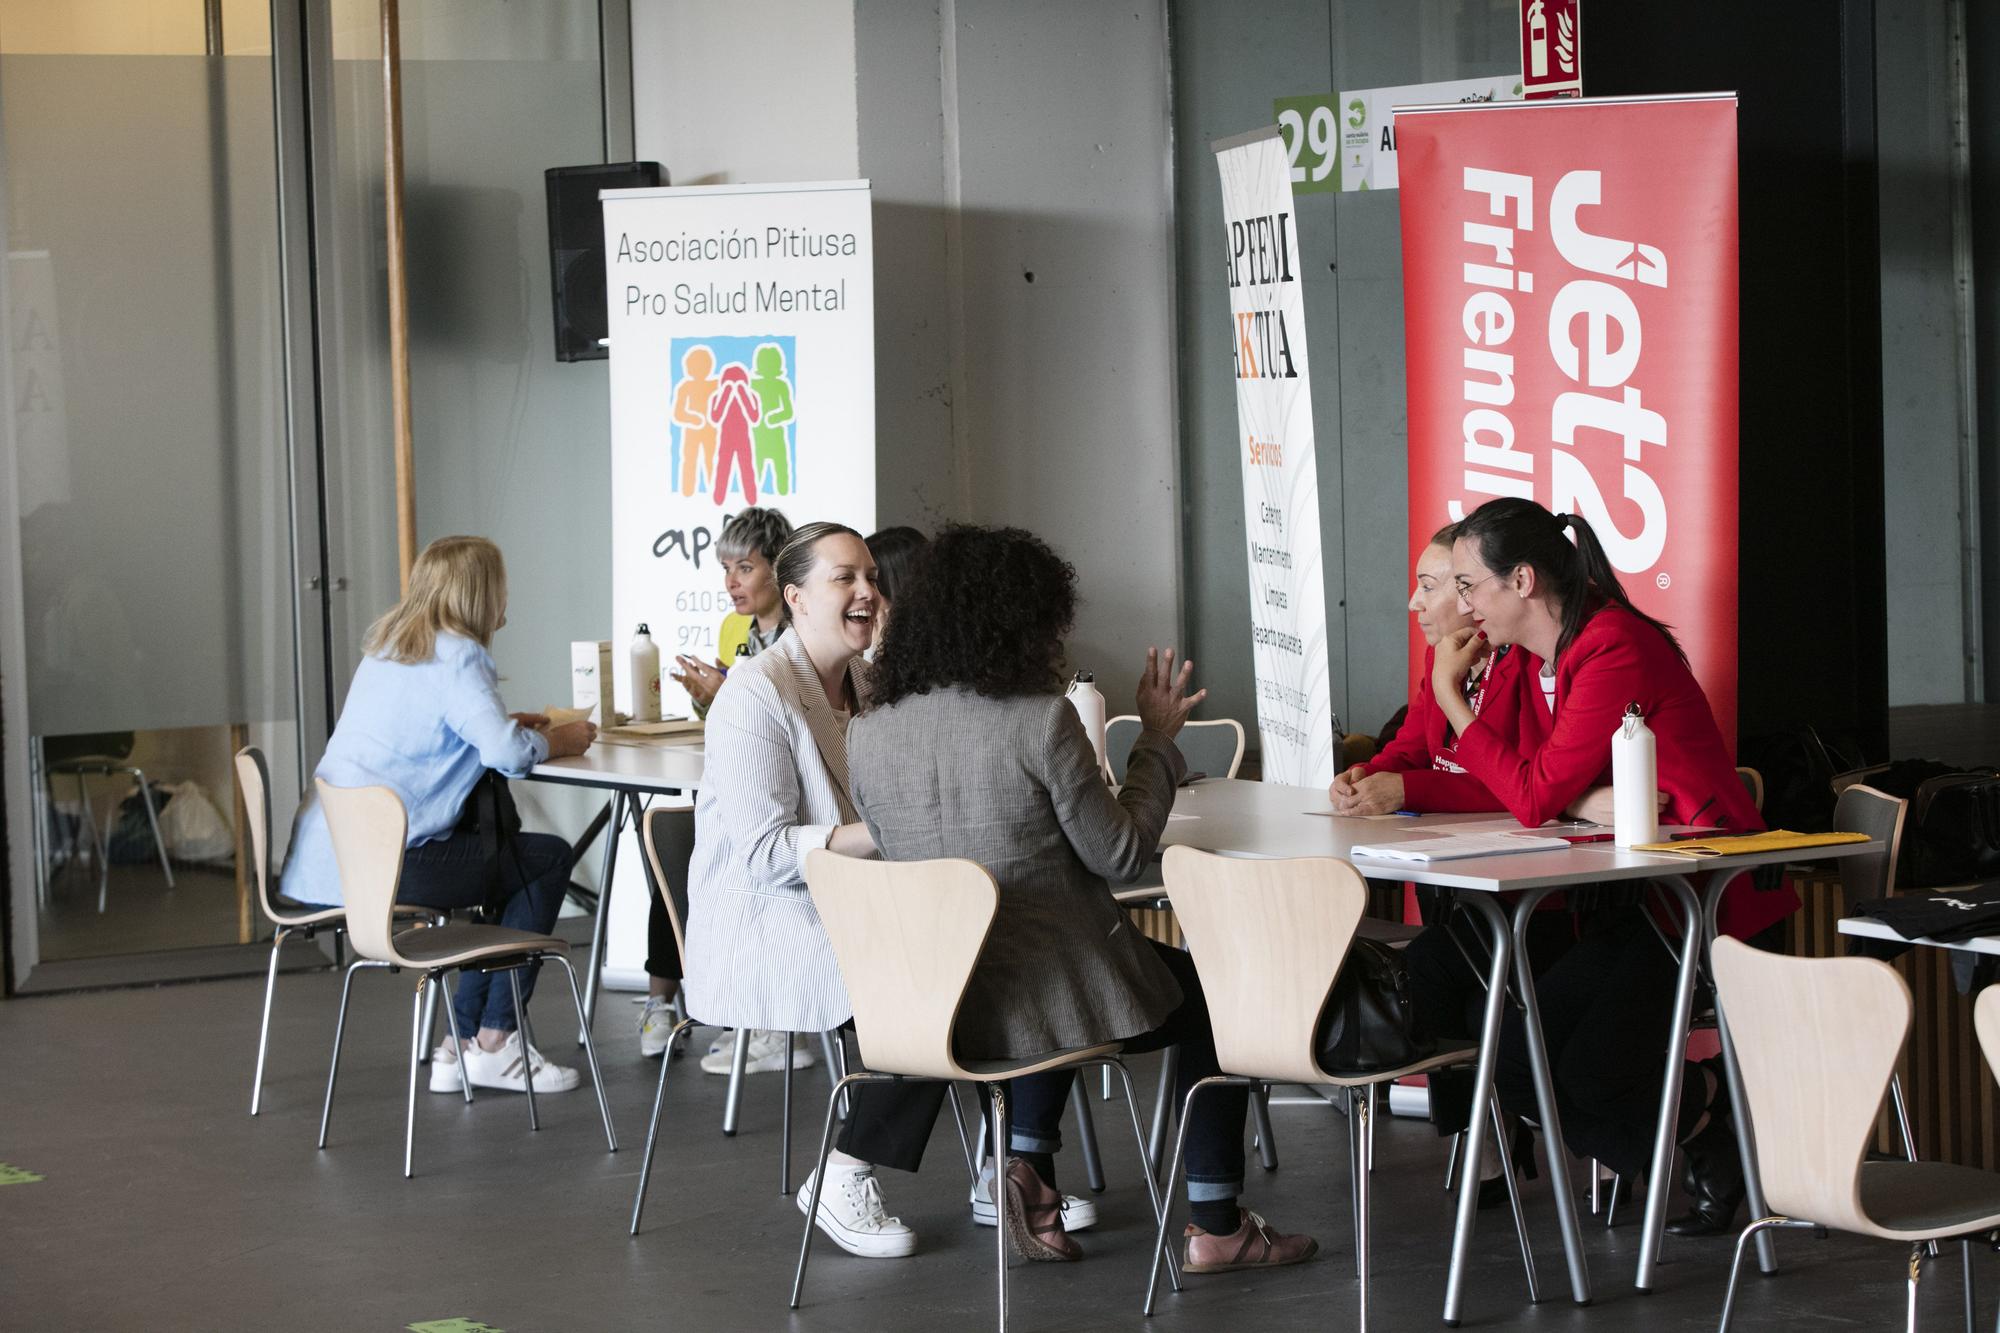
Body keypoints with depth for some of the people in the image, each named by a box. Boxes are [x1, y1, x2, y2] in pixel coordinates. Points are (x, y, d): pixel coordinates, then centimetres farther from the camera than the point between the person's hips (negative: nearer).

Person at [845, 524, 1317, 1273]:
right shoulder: (1041, 719, -18)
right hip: (1041, 998, -6)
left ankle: (1029, 1165, 25)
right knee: (1214, 998, 20)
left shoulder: (869, 734, -2)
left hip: (931, 1005, 6)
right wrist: (1157, 739, 3)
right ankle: (1215, 1225, 23)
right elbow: (1119, 855, -10)